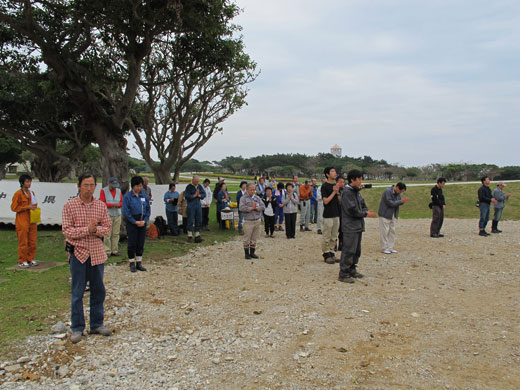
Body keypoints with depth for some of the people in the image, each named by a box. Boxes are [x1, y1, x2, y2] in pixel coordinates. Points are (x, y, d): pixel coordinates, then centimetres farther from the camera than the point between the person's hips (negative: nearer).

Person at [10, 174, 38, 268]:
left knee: (32, 241, 8)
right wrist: (26, 207, -16)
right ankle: (22, 261, 6)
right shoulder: (18, 194, -8)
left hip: (32, 221, 7)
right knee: (23, 242, -3)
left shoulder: (31, 192, 12)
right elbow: (14, 207, -10)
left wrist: (34, 207, 5)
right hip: (22, 222, -7)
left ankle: (30, 259, 18)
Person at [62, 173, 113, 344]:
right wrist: (87, 229, -20)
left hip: (97, 253, 3)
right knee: (77, 292, 3)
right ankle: (77, 328, 15)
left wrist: (96, 230, -16)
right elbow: (66, 230, -9)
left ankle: (97, 324, 23)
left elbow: (108, 227, 4)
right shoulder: (70, 205, -4)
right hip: (78, 253, -3)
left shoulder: (101, 205, 5)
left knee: (98, 290, 10)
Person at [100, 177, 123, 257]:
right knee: (107, 234, -6)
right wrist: (112, 204, -16)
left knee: (116, 234, 3)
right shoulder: (103, 191, 0)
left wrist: (119, 204, -10)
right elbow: (102, 203, -6)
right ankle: (107, 251, -1)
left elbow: (122, 202, 13)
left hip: (117, 215, 4)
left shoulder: (119, 191, 14)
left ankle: (114, 251, 10)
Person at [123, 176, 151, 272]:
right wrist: (135, 222, -14)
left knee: (141, 243, 8)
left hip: (142, 223, 4)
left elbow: (148, 209, 9)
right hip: (132, 223, -4)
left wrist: (144, 220, -5)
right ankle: (132, 264, 11)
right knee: (132, 243, 0)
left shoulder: (144, 196, 7)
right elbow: (126, 211, -10)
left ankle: (139, 263, 18)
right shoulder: (127, 196, -6)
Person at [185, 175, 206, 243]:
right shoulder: (189, 186, -5)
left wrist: (199, 195, -8)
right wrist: (194, 195, -12)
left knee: (199, 220, 6)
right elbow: (186, 196, -12)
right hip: (191, 205, -5)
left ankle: (197, 235, 14)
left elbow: (204, 194, 11)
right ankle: (190, 236, 4)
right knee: (190, 220, -3)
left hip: (198, 205, 5)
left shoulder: (199, 186, 10)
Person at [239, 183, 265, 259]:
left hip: (257, 221, 5)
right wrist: (251, 208, -14)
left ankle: (252, 253, 19)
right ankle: (247, 254, 6)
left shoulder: (257, 198, 13)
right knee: (247, 238, -3)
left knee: (254, 238, 9)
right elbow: (241, 207, -16)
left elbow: (263, 206, 3)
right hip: (248, 221, -4)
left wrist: (256, 208, -13)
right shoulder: (243, 198, -1)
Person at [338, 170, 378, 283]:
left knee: (357, 250, 15)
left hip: (358, 226, 9)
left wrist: (366, 211, -5)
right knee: (348, 251, -8)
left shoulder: (357, 192, 15)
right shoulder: (347, 192, -14)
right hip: (350, 227, -9)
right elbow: (351, 210, -19)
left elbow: (363, 205, 18)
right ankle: (343, 274, -3)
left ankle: (352, 270, 26)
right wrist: (365, 214, -11)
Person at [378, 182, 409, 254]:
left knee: (392, 231, 10)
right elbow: (390, 203, -24)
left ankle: (390, 247, 17)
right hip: (385, 215, -9)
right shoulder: (388, 192, -19)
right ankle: (384, 248, 3)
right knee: (385, 232, -4)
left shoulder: (397, 193, 8)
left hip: (392, 215, 9)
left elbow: (397, 203, 10)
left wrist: (403, 201, -11)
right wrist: (401, 201, -23)